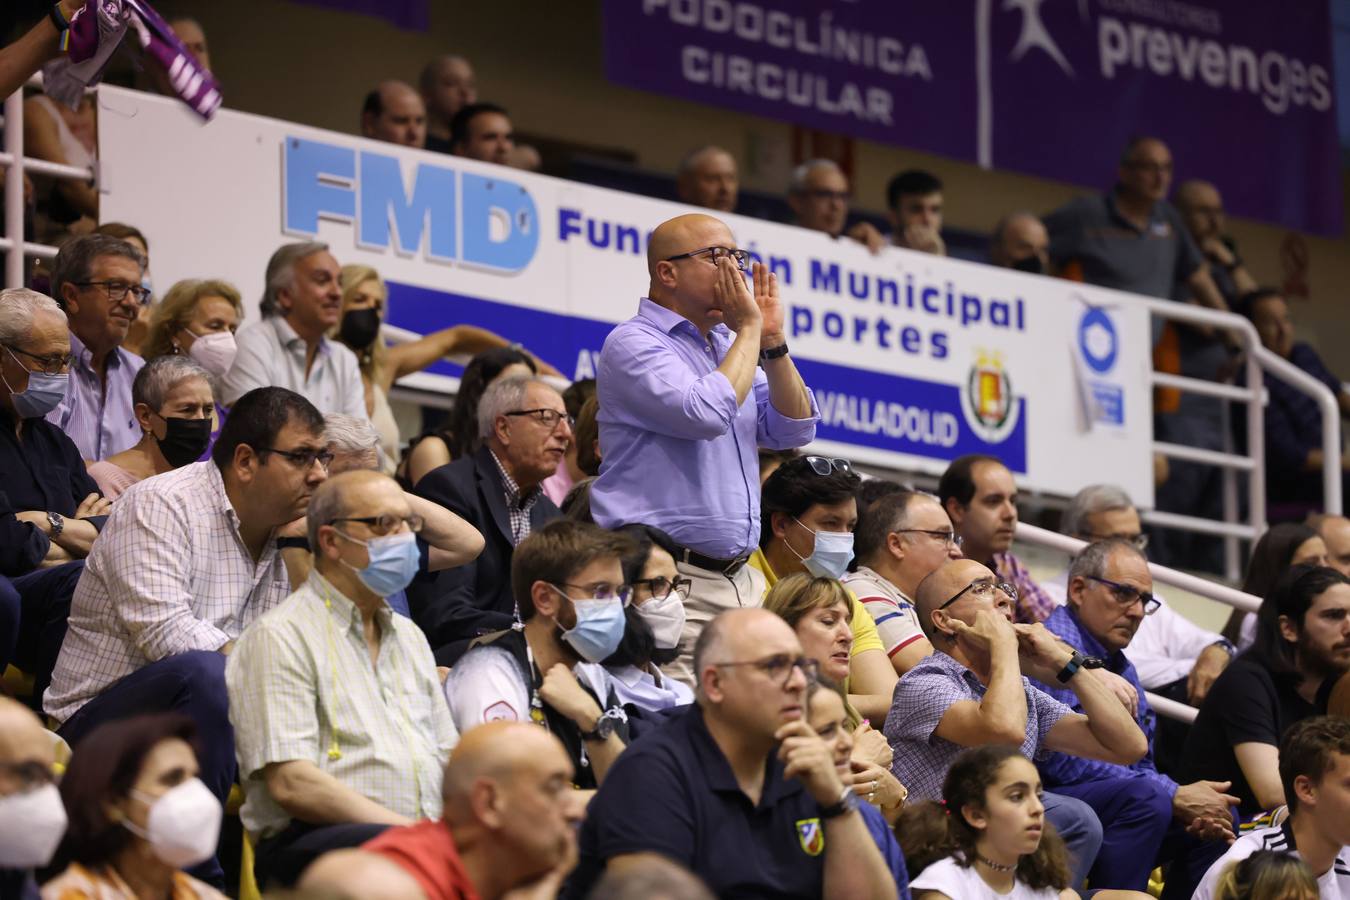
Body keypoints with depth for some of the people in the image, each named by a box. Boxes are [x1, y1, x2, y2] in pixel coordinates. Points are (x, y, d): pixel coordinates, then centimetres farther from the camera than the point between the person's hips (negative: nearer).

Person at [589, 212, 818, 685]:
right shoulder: (634, 343, -6)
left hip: (740, 575, 8)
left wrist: (772, 342, 4)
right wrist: (749, 330, -8)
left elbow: (794, 430, 15)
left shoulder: (727, 346, 20)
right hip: (671, 580, -8)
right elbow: (707, 414, -21)